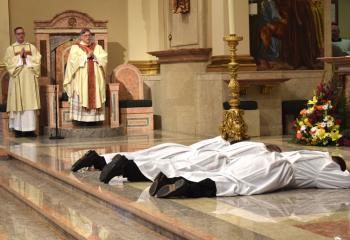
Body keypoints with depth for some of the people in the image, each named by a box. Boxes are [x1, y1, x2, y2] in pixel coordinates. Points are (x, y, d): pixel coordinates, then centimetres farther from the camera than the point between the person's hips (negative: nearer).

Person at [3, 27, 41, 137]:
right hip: (17, 79, -1)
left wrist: (27, 57, -9)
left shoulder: (32, 47, 13)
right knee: (18, 102, -4)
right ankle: (18, 128, -1)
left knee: (30, 102, -3)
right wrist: (19, 57, -10)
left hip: (30, 79, 1)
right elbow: (8, 62, -4)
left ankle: (30, 128, -2)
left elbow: (37, 59, 2)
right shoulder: (10, 48, 8)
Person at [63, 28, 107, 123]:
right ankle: (81, 118, -10)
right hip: (81, 79, -3)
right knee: (81, 96, -10)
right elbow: (73, 59, -10)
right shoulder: (75, 47, 6)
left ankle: (94, 118, -3)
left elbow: (104, 58, 3)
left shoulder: (97, 47, 15)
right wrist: (86, 56, -12)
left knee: (95, 96, -3)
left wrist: (94, 56, -11)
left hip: (95, 78, 3)